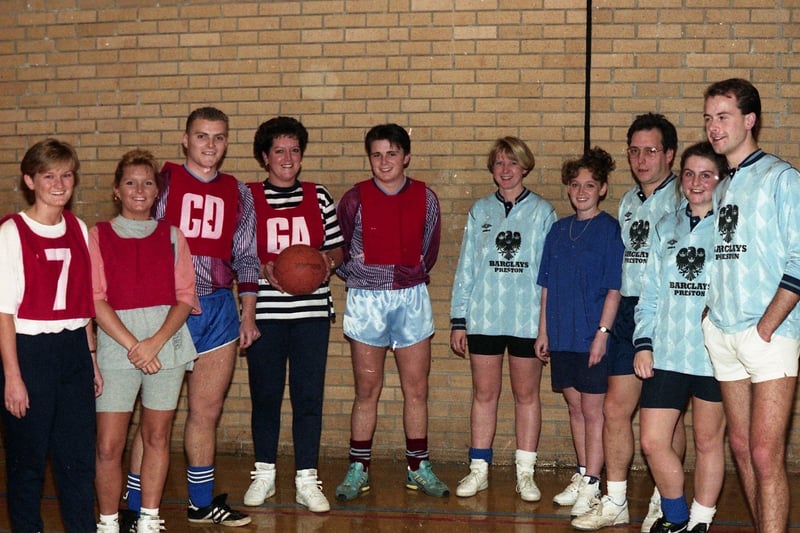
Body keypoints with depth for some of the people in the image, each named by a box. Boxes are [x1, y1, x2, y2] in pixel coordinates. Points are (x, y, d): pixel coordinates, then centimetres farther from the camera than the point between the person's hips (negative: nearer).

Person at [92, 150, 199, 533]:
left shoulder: (171, 236, 9)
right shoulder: (99, 236, 4)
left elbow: (185, 297, 2)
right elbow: (96, 300, -4)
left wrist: (156, 341, -12)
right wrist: (132, 345, -13)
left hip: (167, 344, 2)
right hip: (116, 347, -1)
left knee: (158, 437, 8)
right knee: (108, 446, -2)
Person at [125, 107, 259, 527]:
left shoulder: (237, 193, 11)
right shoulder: (163, 181, -1)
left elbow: (246, 258, 14)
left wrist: (248, 316, 10)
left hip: (219, 308, 4)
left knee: (208, 410, 12)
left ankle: (202, 501, 26)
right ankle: (135, 508, 7)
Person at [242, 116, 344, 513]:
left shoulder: (319, 197, 9)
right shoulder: (247, 197, 3)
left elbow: (337, 247, 14)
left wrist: (328, 261, -7)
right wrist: (263, 267, -15)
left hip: (312, 310, 1)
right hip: (265, 310, -1)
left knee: (309, 395, 2)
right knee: (265, 394, 8)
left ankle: (307, 480, 11)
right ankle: (264, 473, 24)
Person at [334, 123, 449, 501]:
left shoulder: (425, 198, 3)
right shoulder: (355, 199, -3)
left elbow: (428, 252, 12)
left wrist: (412, 275, 3)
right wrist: (358, 274, -1)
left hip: (411, 299, 2)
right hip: (366, 300, -2)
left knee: (417, 389, 5)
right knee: (367, 389, 3)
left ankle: (418, 468, 16)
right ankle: (358, 469, 13)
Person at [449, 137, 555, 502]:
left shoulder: (542, 211, 3)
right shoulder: (480, 211, 8)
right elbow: (465, 266, 8)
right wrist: (458, 320, 3)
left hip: (527, 319, -2)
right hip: (483, 318, 2)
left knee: (526, 394, 7)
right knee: (484, 394, 8)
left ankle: (525, 473, 15)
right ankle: (478, 470, 16)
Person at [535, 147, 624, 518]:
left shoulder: (610, 229, -5)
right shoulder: (558, 230, 11)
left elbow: (614, 287, -9)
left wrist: (603, 332, -16)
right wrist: (543, 332, 10)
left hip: (592, 335, -6)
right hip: (562, 335, 6)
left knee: (593, 410, 0)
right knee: (575, 408, 14)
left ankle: (591, 485, 6)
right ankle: (581, 477, 25)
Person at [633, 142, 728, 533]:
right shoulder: (666, 228, 12)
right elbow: (650, 291, 11)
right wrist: (643, 343, 3)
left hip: (714, 354, -3)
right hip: (666, 353, 4)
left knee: (708, 441, 9)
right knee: (652, 441, 2)